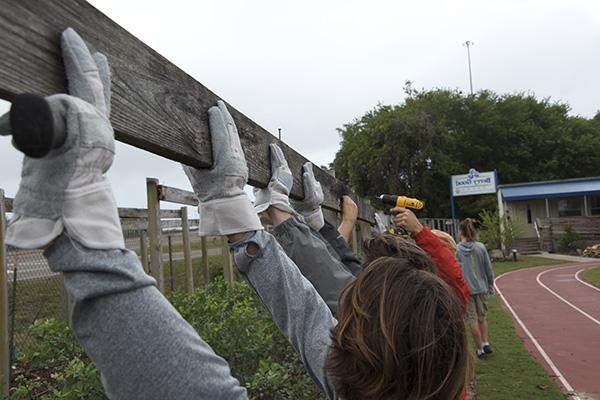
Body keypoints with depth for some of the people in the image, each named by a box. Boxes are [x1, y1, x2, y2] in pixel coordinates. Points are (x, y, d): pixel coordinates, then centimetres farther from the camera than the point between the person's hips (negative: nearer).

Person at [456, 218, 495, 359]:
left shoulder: (456, 249, -10)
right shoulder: (481, 247, -5)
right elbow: (489, 269, 1)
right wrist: (490, 286, 15)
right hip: (481, 288, 2)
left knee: (473, 320, 7)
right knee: (482, 317, 20)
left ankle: (480, 350, 13)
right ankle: (485, 343, 11)